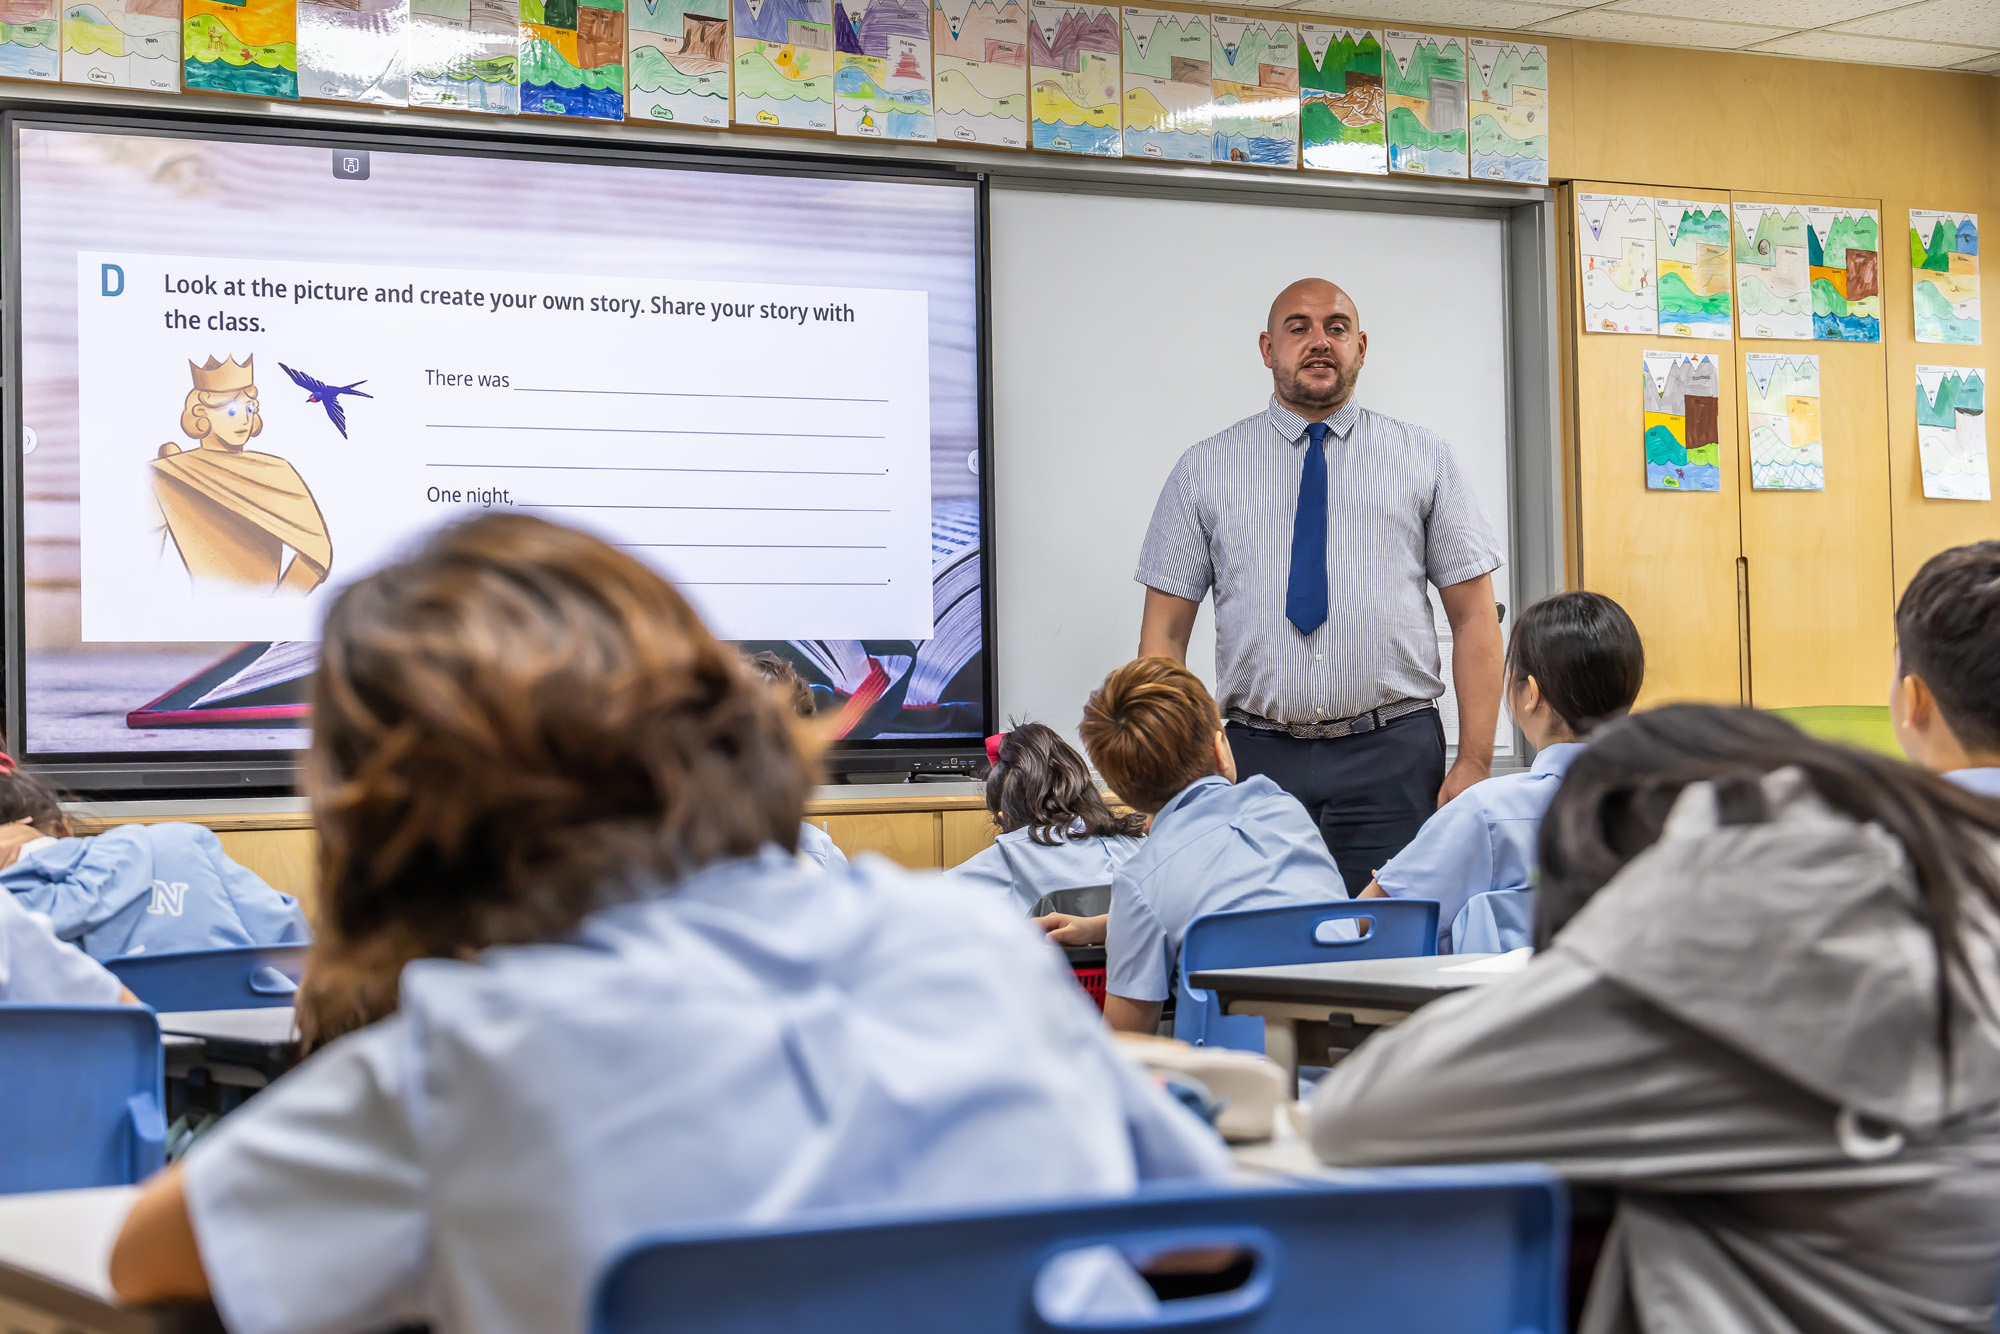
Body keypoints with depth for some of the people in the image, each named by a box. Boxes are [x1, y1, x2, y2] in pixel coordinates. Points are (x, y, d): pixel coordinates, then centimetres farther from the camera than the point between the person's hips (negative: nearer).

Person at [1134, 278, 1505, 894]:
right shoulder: (1205, 470, 9)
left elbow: (1475, 620, 5)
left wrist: (1474, 764, -5)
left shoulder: (1423, 459, 8)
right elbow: (1164, 634, 7)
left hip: (1395, 759, 0)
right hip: (1257, 759, 0)